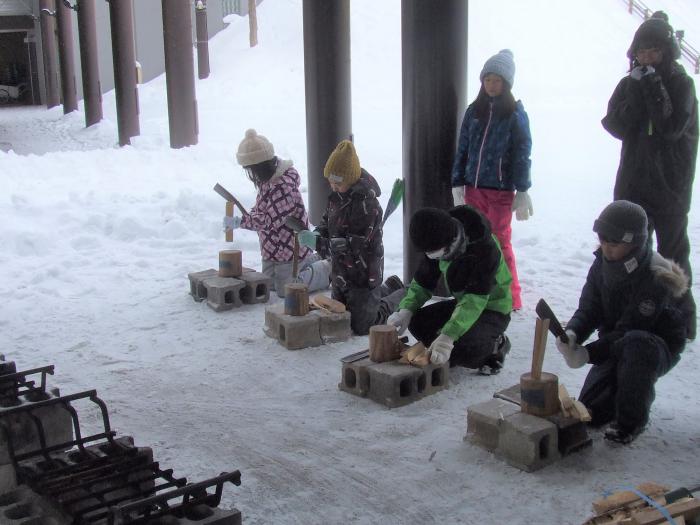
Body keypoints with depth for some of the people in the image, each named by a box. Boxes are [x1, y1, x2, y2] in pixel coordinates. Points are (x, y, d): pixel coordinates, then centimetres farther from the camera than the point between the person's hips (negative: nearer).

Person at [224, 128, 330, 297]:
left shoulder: (282, 185, -31)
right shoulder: (269, 179, 1)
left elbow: (270, 220, -29)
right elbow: (262, 207, 13)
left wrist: (239, 222, -28)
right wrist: (248, 216, -6)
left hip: (287, 247, -10)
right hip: (272, 245, 10)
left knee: (286, 290, 2)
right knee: (269, 284, 23)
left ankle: (328, 269, 15)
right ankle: (313, 260, 33)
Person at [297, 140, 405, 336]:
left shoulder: (366, 204, -27)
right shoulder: (337, 195, 0)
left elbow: (356, 246, -28)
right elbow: (328, 219, 16)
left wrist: (318, 244, -31)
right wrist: (319, 233, -7)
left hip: (363, 275, -9)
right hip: (341, 273, 9)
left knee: (362, 326, 1)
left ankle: (402, 298, 24)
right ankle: (388, 289, 38)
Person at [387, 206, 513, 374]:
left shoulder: (484, 248, -32)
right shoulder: (438, 244, -11)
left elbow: (475, 299, -38)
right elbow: (423, 281, -2)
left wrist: (448, 336, -48)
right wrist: (406, 310, -20)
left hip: (493, 309, -7)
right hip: (463, 302, 7)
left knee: (462, 349, -31)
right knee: (417, 321, -10)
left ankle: (495, 345, 2)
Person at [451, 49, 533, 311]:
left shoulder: (515, 113, -2)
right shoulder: (474, 111, 9)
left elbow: (522, 153, -4)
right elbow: (462, 149, 11)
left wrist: (522, 191, -8)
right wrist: (457, 184, 7)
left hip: (501, 190, -4)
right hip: (473, 188, 4)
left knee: (500, 244, 0)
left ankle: (510, 297, 10)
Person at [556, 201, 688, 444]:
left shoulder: (655, 278, -28)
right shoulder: (602, 264, -8)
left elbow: (629, 331, -29)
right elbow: (588, 309, -7)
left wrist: (589, 353, -34)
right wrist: (572, 333, -29)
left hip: (660, 348, -6)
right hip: (615, 347, 6)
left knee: (636, 344, -42)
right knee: (591, 411, -4)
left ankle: (631, 420, -21)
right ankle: (631, 389, 28)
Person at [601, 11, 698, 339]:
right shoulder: (629, 85, 7)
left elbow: (673, 127, -18)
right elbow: (617, 127, -6)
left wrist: (654, 88, -22)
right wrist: (637, 90, -15)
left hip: (671, 188, -3)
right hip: (633, 186, 3)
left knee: (673, 254, 5)